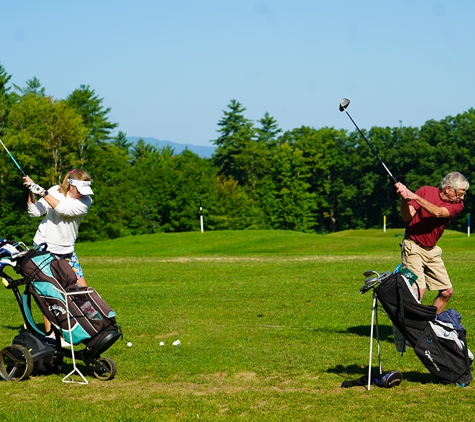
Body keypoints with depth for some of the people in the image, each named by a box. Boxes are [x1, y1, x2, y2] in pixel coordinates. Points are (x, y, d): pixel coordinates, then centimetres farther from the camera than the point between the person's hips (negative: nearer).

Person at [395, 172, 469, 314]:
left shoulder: (458, 205, -3)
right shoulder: (425, 191, -9)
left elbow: (438, 212, -22)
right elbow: (407, 217, -15)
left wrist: (415, 197, -33)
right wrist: (404, 199, -34)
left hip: (432, 250, 5)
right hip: (413, 247, -5)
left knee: (447, 291, 6)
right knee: (419, 290, -20)